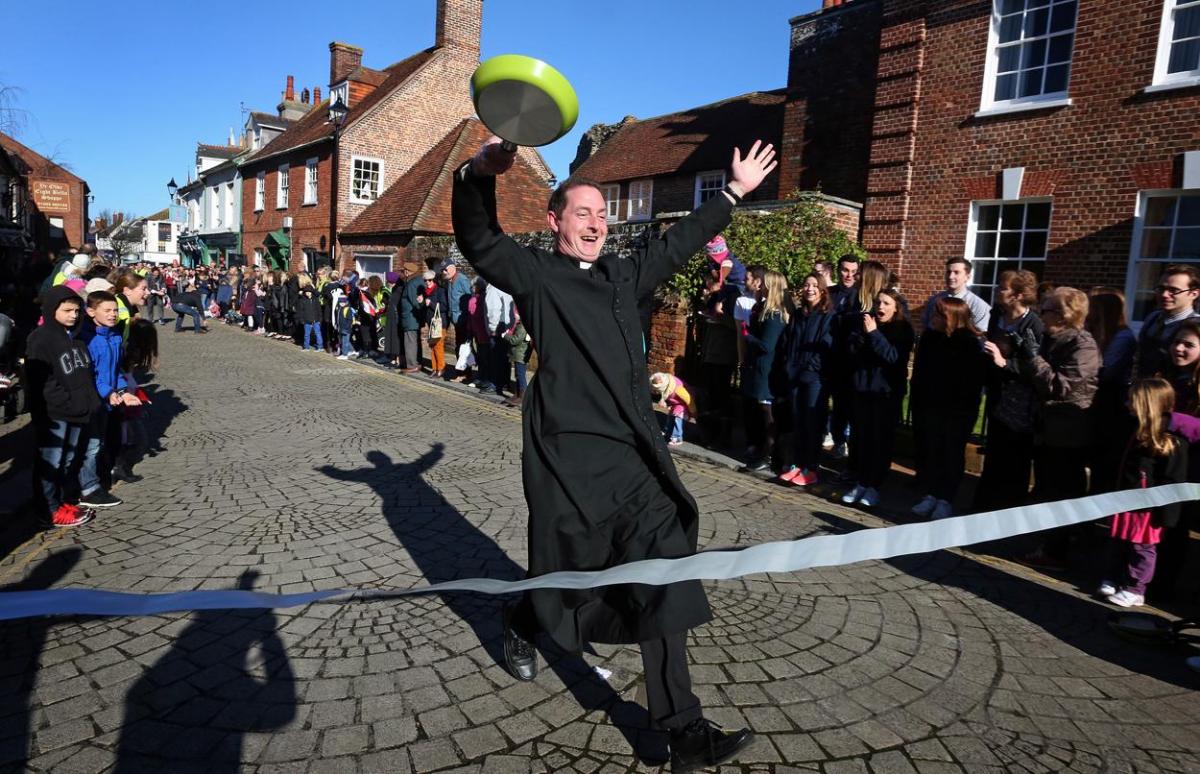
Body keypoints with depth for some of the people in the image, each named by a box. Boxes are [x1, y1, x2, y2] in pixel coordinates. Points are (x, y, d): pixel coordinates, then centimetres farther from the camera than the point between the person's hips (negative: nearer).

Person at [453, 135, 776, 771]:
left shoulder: (623, 275, 17)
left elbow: (679, 242, 29)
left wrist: (736, 192, 36)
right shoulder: (535, 273, 2)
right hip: (569, 456, -5)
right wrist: (479, 175, -30)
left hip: (635, 454, 5)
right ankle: (520, 625, 46)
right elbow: (478, 241, -11)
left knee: (661, 580, -1)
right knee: (569, 571, 9)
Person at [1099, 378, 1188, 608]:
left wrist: (1165, 514, -19)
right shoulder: (1139, 434, 8)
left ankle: (1134, 590, 16)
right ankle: (1114, 580, 29)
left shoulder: (1173, 442, -18)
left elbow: (1173, 482, -18)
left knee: (1141, 549, 5)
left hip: (1149, 508, -8)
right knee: (1118, 544, 16)